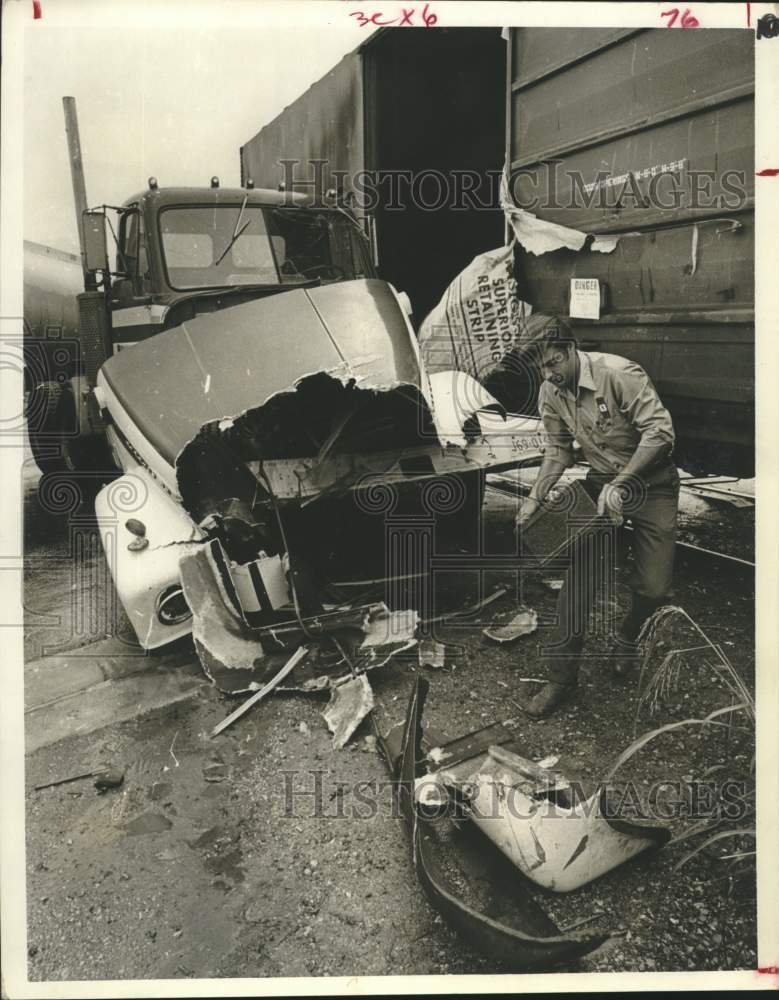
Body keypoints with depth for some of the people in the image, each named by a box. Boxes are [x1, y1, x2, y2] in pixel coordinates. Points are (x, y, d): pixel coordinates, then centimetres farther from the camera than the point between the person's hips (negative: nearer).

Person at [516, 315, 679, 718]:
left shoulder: (619, 373, -24)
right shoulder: (550, 393, -5)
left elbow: (660, 430, -25)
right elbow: (558, 450, 6)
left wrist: (619, 485, -28)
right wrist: (534, 498, -6)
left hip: (651, 481, -4)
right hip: (601, 482, 4)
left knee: (653, 587, -5)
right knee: (580, 575, -8)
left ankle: (628, 637, 30)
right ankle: (561, 674, 2)